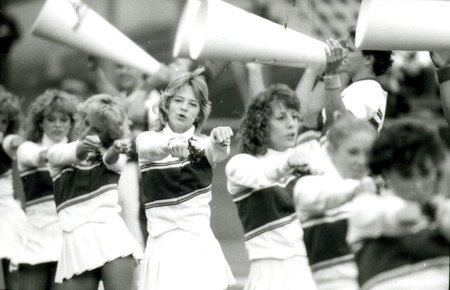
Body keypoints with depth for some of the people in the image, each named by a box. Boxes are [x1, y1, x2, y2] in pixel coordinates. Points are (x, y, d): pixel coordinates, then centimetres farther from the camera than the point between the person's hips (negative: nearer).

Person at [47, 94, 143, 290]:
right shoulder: (57, 153, 14)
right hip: (77, 242, 1)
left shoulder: (114, 157, 15)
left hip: (111, 234, -1)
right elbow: (66, 155, -9)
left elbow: (112, 161, -9)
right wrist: (82, 147, -34)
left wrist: (117, 149, -35)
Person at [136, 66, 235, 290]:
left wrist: (220, 140, -40)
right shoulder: (147, 139, 7)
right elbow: (150, 148, -18)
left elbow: (217, 152, -15)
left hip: (200, 247, 0)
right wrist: (171, 145, -41)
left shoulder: (203, 144, 9)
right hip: (162, 245, 0)